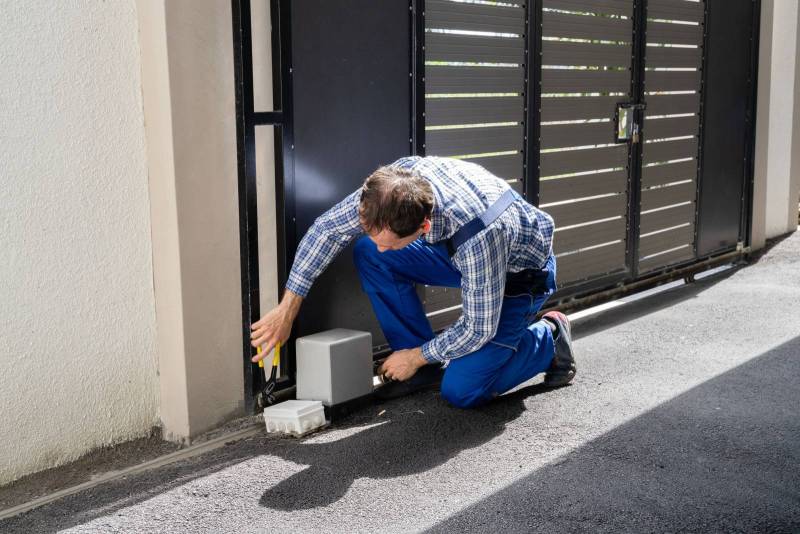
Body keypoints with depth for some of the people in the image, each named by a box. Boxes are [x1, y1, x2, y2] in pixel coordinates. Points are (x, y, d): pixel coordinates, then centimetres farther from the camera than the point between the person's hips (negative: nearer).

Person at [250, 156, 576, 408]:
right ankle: (427, 367, 0)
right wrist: (287, 309, -15)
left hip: (520, 274, -6)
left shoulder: (478, 235, -43)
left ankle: (548, 338, 10)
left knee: (460, 391, -16)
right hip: (460, 252, 6)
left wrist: (416, 356, -14)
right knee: (367, 253, -15)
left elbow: (478, 329, -28)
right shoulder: (399, 178, -28)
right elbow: (328, 227, -15)